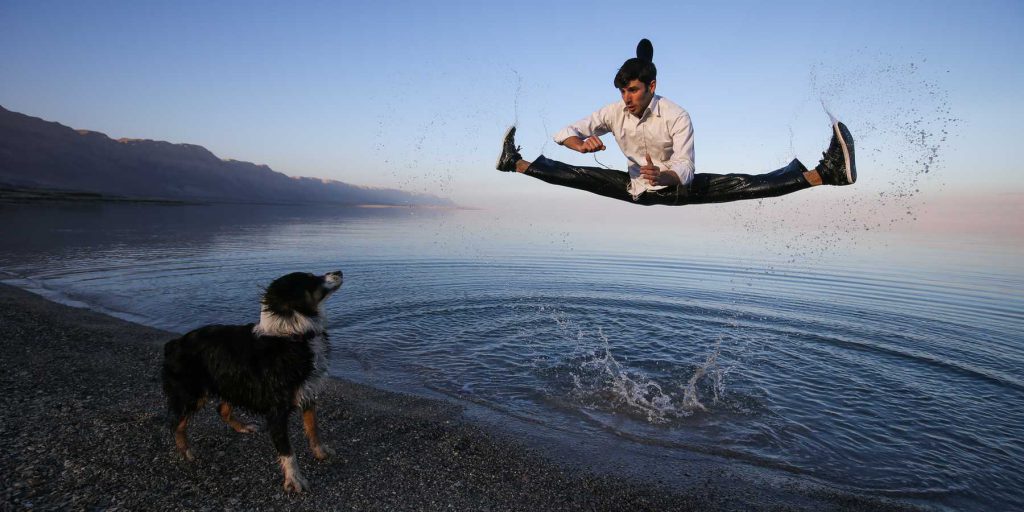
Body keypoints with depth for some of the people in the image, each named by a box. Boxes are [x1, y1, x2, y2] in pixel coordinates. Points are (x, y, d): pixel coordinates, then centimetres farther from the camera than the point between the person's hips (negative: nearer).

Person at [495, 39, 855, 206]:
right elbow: (566, 132, -8)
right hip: (634, 188, 4)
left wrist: (662, 175, -53)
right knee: (581, 176, -5)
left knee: (738, 185, -24)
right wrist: (582, 144, -32)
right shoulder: (615, 112, -11)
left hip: (675, 189, -3)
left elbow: (684, 171, -29)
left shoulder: (676, 117, -22)